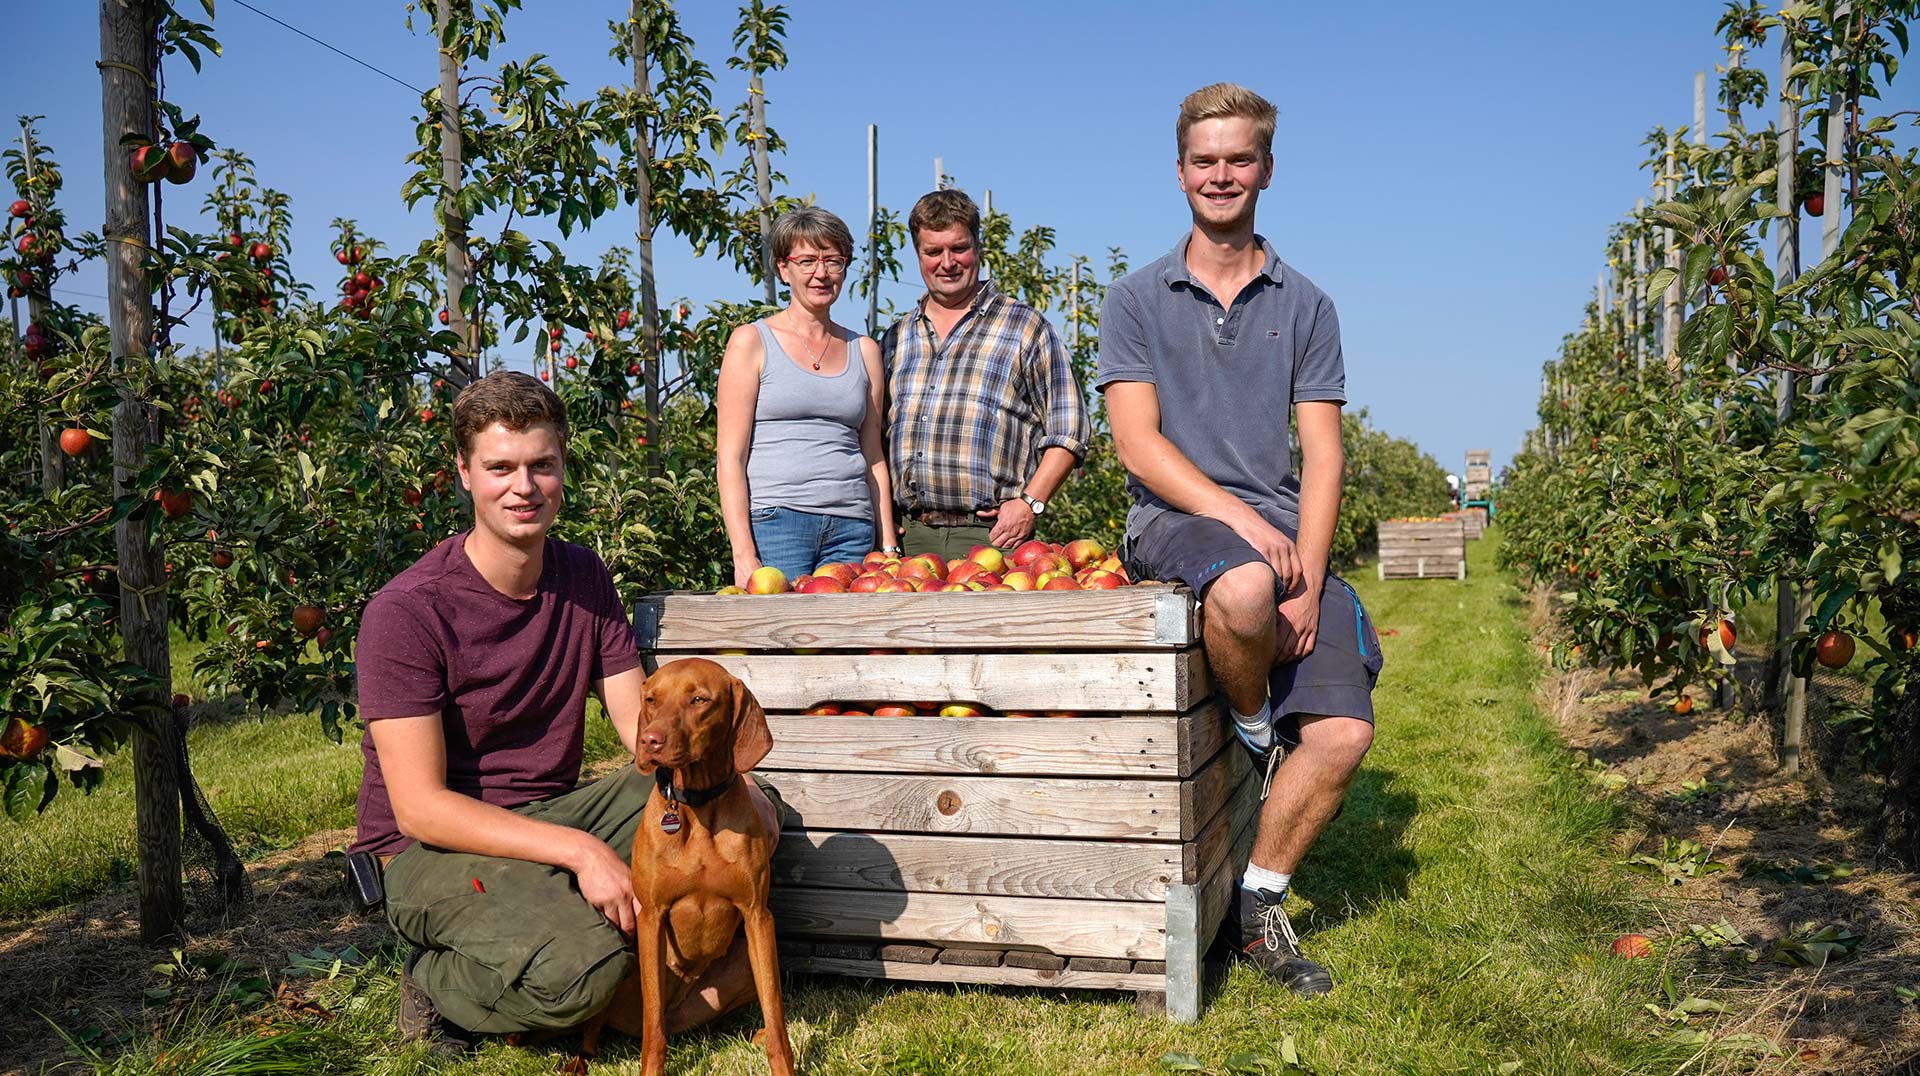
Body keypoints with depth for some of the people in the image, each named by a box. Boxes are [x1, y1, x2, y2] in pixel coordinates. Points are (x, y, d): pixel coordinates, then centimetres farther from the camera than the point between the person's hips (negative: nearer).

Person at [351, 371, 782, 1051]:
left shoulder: (586, 579, 3)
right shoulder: (406, 612, -17)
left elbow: (642, 726, 2)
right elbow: (418, 807, -21)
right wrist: (578, 850, -29)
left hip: (556, 811, 6)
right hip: (432, 849, -6)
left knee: (743, 804, -12)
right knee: (577, 965, -32)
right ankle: (436, 982, 0)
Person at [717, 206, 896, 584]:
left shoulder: (864, 350, 16)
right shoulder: (751, 341, 4)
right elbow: (730, 457, -2)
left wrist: (888, 549, 10)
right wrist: (743, 553, -12)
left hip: (852, 530, 4)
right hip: (775, 521, -3)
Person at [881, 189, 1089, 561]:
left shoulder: (1024, 327, 6)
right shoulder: (894, 340, 18)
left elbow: (1067, 430, 1)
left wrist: (1028, 503, -10)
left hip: (991, 536, -3)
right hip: (910, 537, 4)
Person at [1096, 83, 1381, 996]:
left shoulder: (1303, 306, 14)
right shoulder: (1137, 300, 9)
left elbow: (1321, 457, 5)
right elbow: (1138, 444, -3)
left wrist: (1308, 581, -9)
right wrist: (1239, 517, -18)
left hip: (1283, 534, 3)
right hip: (1173, 519, -3)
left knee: (1345, 730, -14)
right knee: (1244, 587, -39)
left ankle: (1258, 903, 6)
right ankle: (1253, 735, -6)